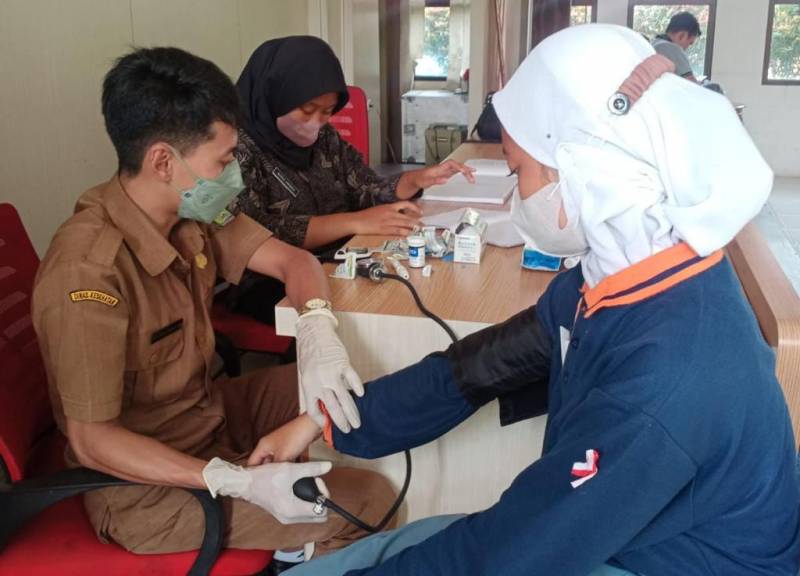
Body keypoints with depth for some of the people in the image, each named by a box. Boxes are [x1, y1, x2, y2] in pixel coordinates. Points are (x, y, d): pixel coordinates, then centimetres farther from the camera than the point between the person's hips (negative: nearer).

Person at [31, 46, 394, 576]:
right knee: (370, 500, -12)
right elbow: (91, 440, -26)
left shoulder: (189, 212, -8)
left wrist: (317, 331, -22)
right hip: (147, 487, -8)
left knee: (353, 387, 9)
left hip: (207, 412, 8)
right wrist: (239, 482, -34)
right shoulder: (89, 272, -31)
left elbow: (291, 259, 0)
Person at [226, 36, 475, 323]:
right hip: (271, 285, -7)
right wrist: (355, 222, -26)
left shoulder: (324, 137, 8)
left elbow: (368, 191, 12)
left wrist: (417, 179, -9)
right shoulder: (236, 147, -13)